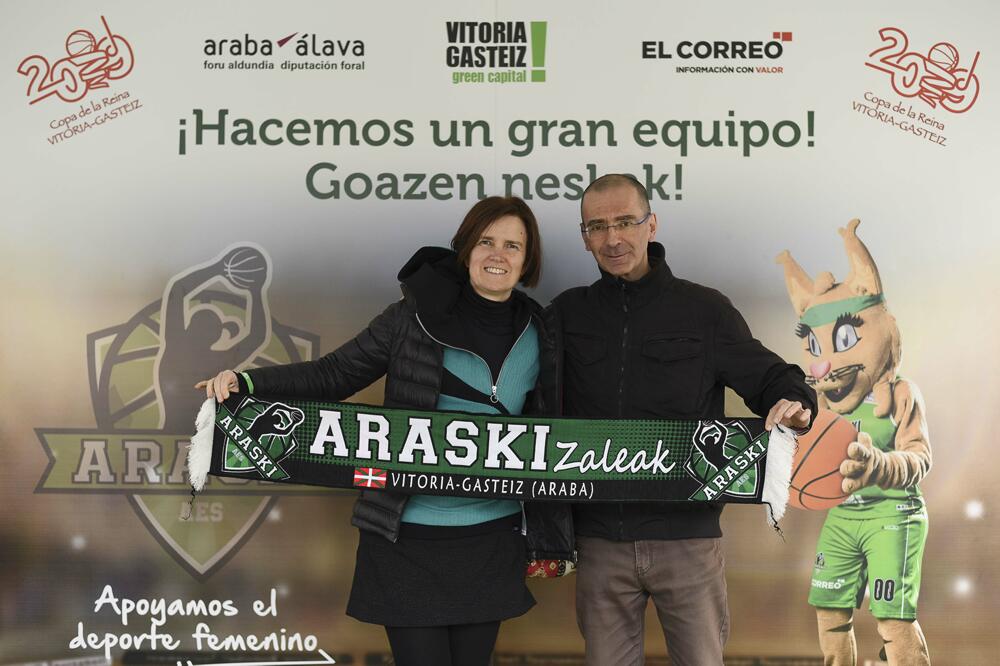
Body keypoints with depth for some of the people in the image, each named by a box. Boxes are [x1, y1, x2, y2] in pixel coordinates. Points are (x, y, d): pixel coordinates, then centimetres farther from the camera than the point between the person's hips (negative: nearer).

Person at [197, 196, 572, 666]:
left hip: (491, 539, 3)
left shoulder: (538, 336, 5)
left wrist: (553, 540, 11)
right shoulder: (415, 316, -6)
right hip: (409, 538, -3)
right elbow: (334, 374, -5)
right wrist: (247, 382, -20)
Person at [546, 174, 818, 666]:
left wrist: (793, 404, -18)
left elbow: (769, 376, 6)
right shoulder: (567, 314, 8)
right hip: (599, 537, 2)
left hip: (687, 533, -1)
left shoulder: (706, 310, 3)